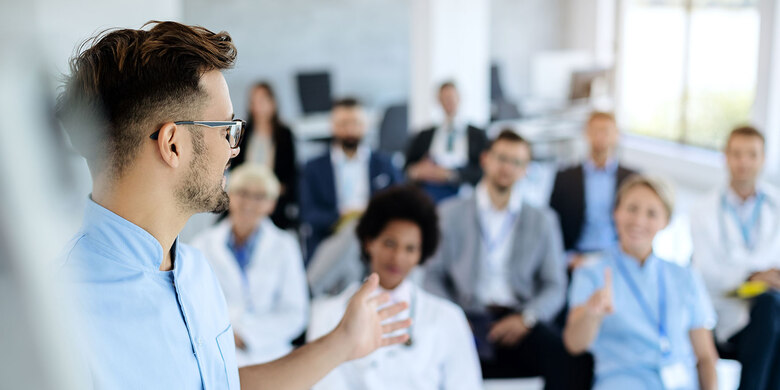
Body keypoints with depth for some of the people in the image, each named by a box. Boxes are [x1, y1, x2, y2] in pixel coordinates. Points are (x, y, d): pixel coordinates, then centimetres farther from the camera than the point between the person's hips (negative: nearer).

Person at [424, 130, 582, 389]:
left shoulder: (542, 220, 17)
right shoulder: (450, 214, 13)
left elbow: (555, 287, 11)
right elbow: (433, 276, 10)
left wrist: (526, 317, -9)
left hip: (517, 321, 2)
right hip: (469, 316, -2)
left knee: (562, 353, -29)